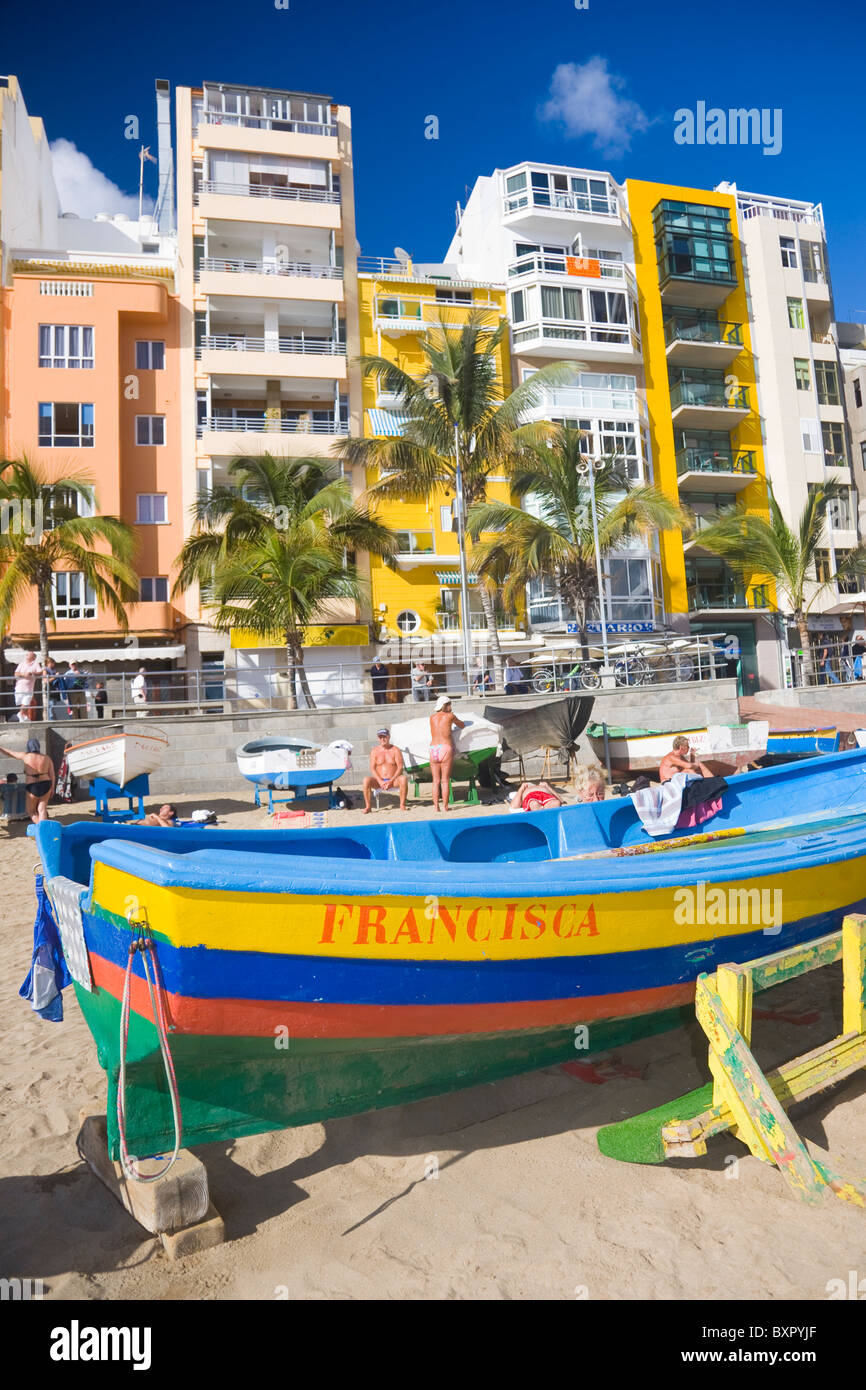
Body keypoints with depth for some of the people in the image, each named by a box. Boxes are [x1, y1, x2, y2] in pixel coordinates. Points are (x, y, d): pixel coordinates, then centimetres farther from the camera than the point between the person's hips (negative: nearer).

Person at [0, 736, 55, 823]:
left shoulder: (26, 756, -6)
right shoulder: (46, 758, 0)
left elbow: (10, 753, 8)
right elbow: (52, 774, -1)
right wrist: (52, 788, 6)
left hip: (33, 788, -3)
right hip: (46, 786, 3)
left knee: (31, 811, 14)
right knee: (42, 810, 8)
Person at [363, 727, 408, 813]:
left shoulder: (395, 750, 0)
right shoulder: (374, 751, 4)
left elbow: (400, 767, -5)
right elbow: (372, 768, -1)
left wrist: (391, 781, -17)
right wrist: (380, 782, -16)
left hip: (393, 780, -1)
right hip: (379, 780, 1)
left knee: (403, 778, -33)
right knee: (366, 780, -28)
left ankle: (402, 805, -23)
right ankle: (367, 807, -23)